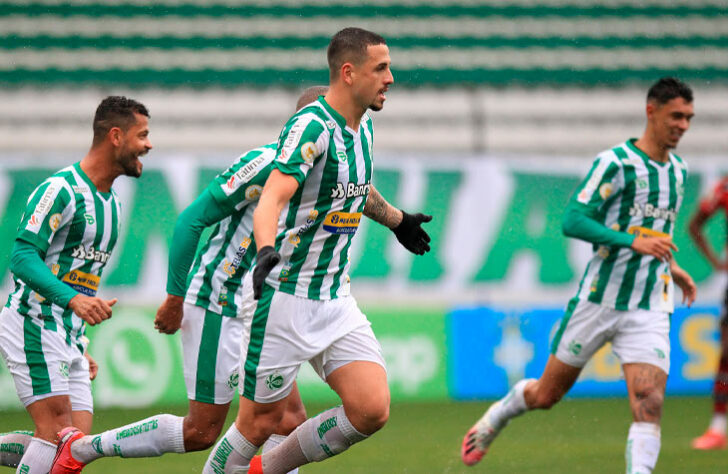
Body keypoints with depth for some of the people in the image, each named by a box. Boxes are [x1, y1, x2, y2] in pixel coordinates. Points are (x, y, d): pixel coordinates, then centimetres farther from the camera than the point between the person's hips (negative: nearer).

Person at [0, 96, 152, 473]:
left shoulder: (111, 203, 17)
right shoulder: (61, 190, -12)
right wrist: (73, 299, -34)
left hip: (68, 338, 9)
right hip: (33, 325, -9)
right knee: (57, 430, -18)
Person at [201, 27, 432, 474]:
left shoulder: (363, 127, 9)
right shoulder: (313, 127, -18)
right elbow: (271, 200, -32)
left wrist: (397, 220, 47)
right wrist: (267, 251, -50)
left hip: (335, 300, 8)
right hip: (283, 298, -8)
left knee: (372, 410, -7)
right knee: (261, 422, -1)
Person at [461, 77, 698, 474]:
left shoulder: (678, 171, 11)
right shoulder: (615, 162, -11)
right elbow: (573, 221, -19)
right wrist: (634, 242, -27)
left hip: (649, 310, 4)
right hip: (599, 300, -4)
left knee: (649, 403, -17)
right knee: (547, 394, 12)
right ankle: (497, 415, 43)